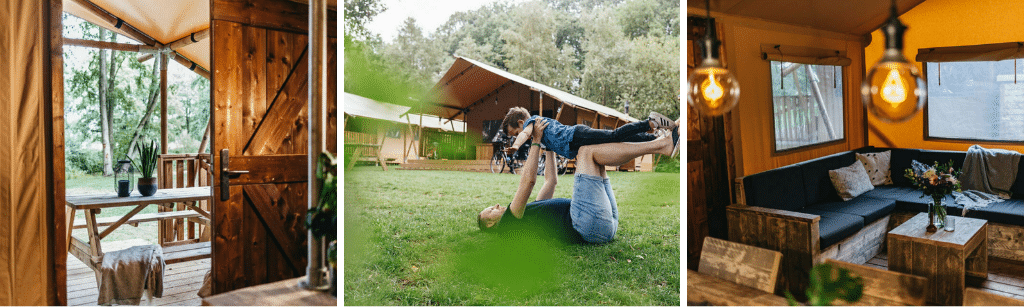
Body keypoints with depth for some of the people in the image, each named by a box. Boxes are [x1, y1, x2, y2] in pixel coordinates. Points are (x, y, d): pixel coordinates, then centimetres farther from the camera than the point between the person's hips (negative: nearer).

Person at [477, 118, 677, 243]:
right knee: (587, 151, -9)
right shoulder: (508, 222, 4)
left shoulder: (529, 212, 32)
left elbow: (551, 181, 37)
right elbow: (528, 180, -6)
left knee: (596, 160, 18)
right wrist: (536, 141, 3)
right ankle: (660, 146, -13)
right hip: (588, 222, -10)